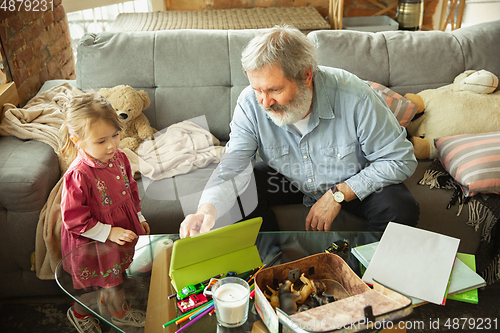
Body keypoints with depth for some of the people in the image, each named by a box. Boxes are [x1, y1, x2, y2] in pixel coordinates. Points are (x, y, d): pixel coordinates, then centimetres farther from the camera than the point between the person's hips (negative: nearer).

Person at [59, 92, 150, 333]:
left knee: (117, 277, 25)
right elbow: (73, 218, -24)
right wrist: (108, 232, -23)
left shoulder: (119, 158, -8)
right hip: (93, 244, -7)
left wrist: (139, 218, 10)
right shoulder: (78, 175, -31)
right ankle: (79, 313, 44)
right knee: (95, 286, 13)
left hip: (122, 234, 7)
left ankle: (119, 312, 51)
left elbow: (130, 189, 9)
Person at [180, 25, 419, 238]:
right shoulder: (251, 103, -23)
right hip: (291, 181, 2)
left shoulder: (355, 97, -30)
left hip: (352, 184, -1)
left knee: (402, 209, -27)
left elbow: (401, 160, -21)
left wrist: (338, 195, -26)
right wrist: (206, 211, -44)